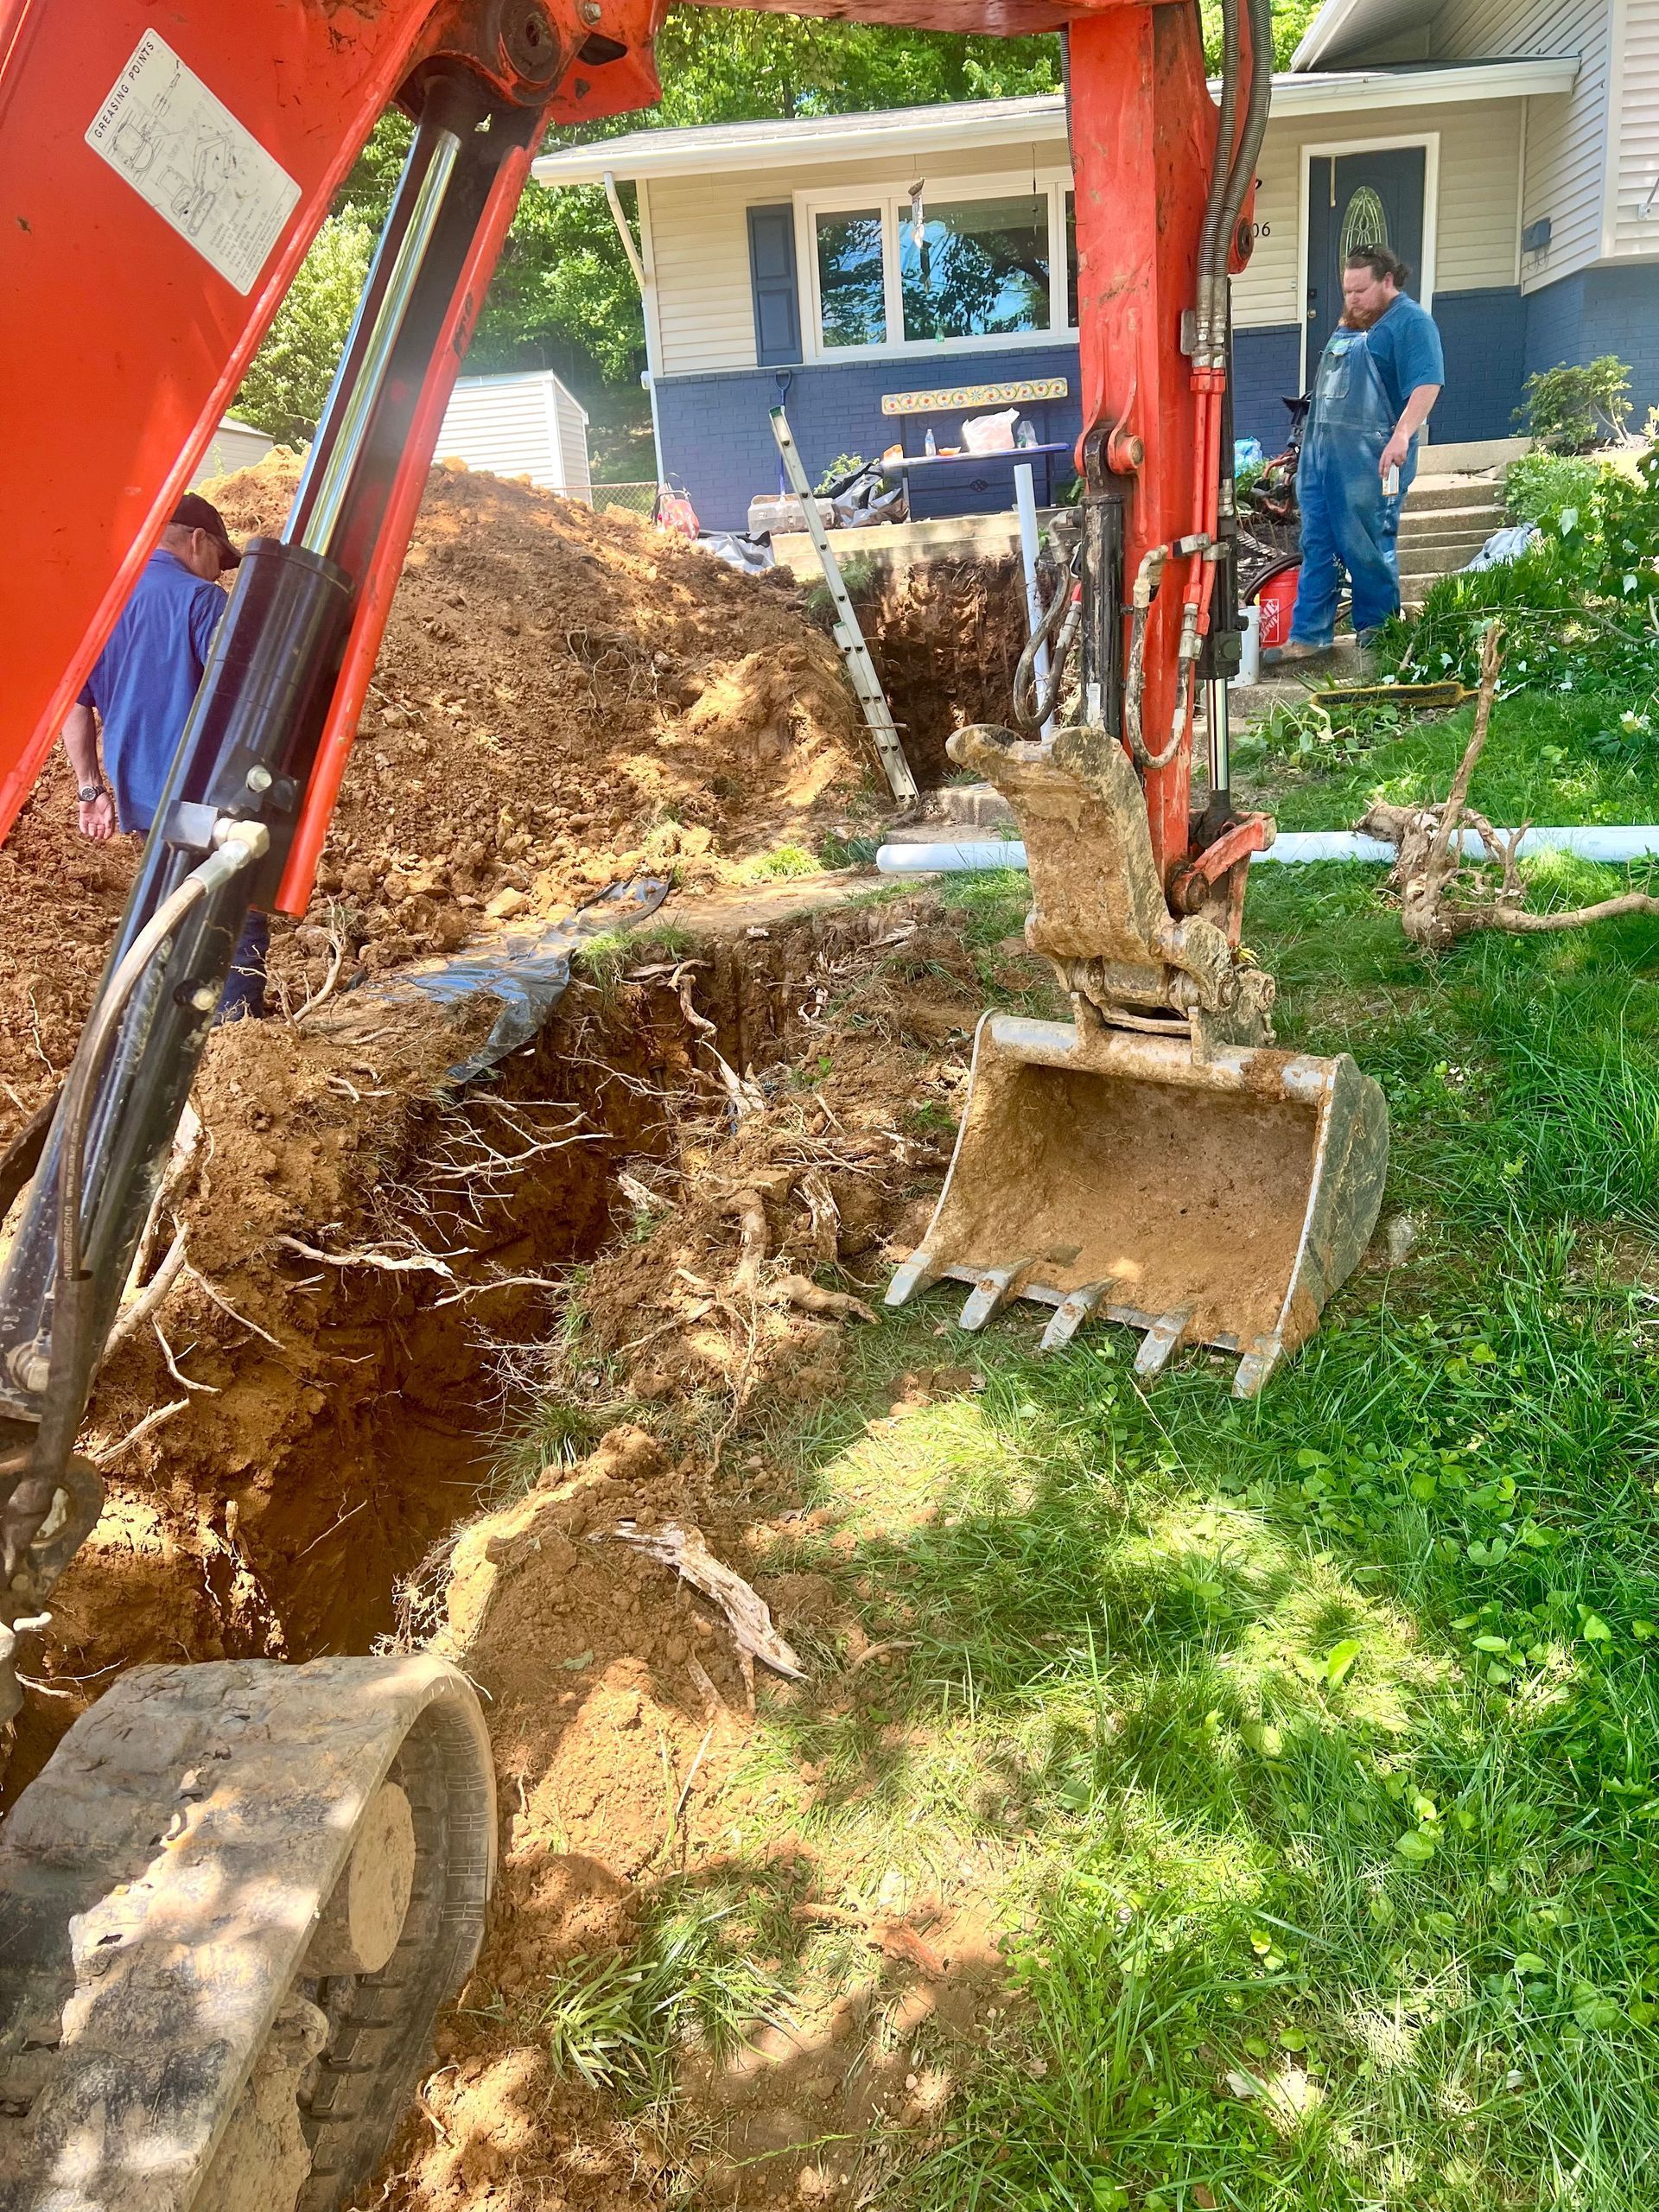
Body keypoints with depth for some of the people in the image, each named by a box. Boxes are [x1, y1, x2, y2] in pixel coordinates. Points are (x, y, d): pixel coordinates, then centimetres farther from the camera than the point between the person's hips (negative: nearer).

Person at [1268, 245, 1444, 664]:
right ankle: (1308, 637, 10)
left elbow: (1427, 385, -17)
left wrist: (1401, 435, -29)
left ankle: (1378, 632, 11)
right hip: (1321, 453, 9)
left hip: (1369, 460, -8)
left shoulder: (1411, 322, -6)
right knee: (1316, 547, 6)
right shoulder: (1348, 325, 21)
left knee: (1366, 550, -3)